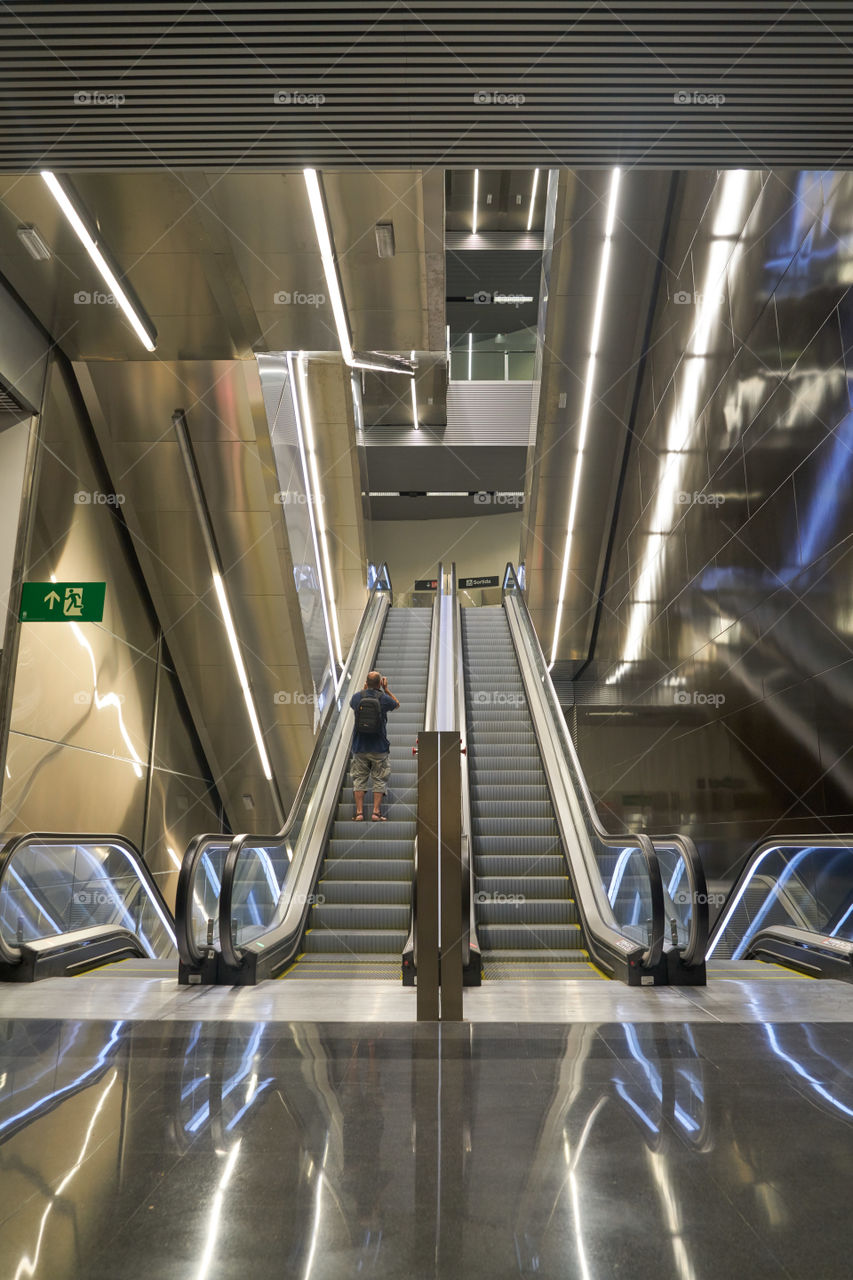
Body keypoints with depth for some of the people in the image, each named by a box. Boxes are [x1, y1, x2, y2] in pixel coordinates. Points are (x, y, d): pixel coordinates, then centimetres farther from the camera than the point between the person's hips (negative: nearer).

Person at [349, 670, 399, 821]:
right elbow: (396, 705, 14)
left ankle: (359, 812, 7)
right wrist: (386, 689, 17)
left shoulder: (357, 697, -4)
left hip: (359, 747, 2)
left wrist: (364, 690, 24)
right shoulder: (384, 698, -9)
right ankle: (376, 812, 5)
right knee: (379, 780, 7)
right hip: (379, 748, -2)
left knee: (359, 779, 9)